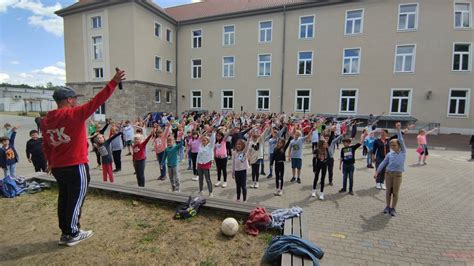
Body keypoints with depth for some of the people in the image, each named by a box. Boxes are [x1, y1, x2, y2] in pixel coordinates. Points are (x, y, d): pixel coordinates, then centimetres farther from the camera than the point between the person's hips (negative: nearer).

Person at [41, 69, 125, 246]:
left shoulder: (46, 120, 7)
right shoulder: (74, 113, -16)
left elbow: (46, 146, 14)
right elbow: (97, 101, -20)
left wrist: (51, 163, 23)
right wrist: (114, 82, -19)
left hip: (58, 167, 8)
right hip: (76, 166, -7)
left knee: (64, 198, 16)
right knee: (76, 199, 5)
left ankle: (65, 232, 27)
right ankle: (73, 234, 16)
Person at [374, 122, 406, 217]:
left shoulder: (403, 152, 2)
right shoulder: (389, 154, 8)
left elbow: (401, 140, -8)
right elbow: (383, 163, 8)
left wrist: (398, 130, -14)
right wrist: (377, 172, 2)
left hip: (397, 174, -2)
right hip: (388, 173, 2)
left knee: (395, 192, 4)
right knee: (388, 191, 9)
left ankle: (393, 208, 16)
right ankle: (388, 206, 22)